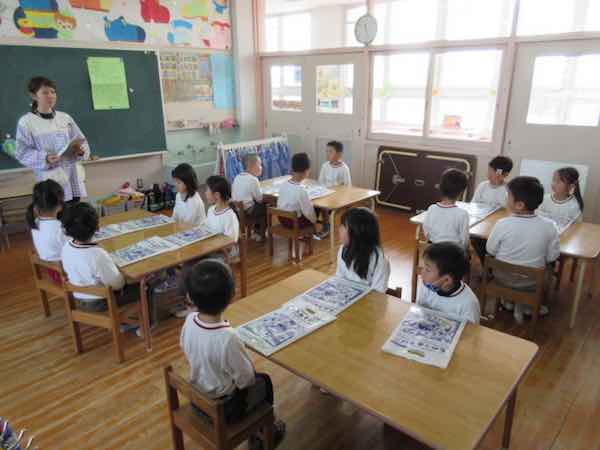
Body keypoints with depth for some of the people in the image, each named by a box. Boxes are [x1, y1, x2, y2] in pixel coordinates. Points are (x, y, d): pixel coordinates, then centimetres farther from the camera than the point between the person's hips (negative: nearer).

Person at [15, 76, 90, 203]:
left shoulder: (65, 117, 10)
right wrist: (45, 159, -21)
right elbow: (22, 153, -3)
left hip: (73, 175, 4)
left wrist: (81, 150, -12)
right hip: (51, 180, -4)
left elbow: (82, 141, 12)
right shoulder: (26, 122, 0)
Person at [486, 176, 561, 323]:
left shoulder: (502, 224, -24)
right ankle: (522, 306, 29)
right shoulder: (548, 226, -19)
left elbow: (491, 251, -9)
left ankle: (508, 299, 33)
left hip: (502, 278, 0)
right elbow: (552, 257, -7)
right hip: (531, 282, 1)